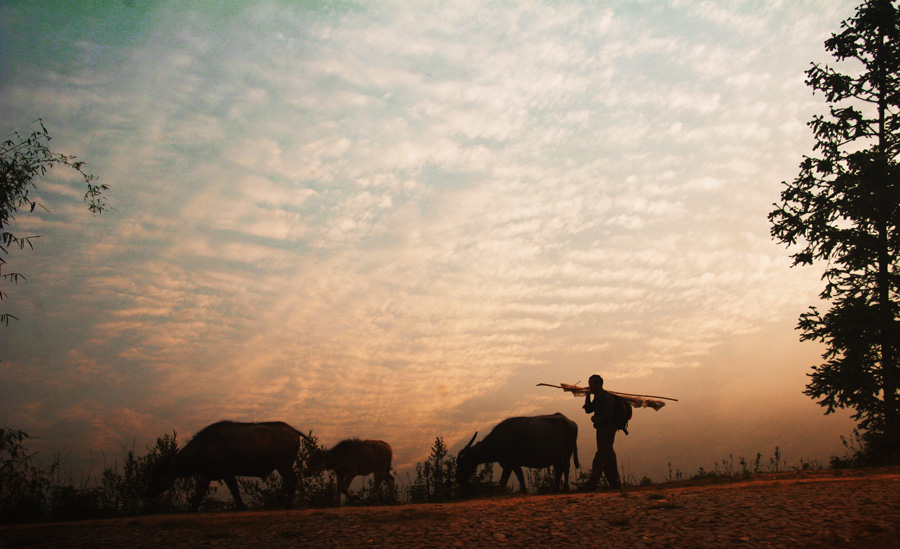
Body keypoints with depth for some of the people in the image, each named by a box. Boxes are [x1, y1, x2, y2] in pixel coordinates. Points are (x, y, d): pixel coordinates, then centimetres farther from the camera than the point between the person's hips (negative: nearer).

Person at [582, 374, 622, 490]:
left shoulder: (607, 398, -15)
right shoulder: (598, 398, 15)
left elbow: (608, 416, -20)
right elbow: (588, 410, 18)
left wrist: (596, 420, -9)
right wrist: (587, 397, 8)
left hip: (607, 431, -10)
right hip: (602, 432, 10)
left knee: (600, 458, -10)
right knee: (609, 458, 12)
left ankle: (591, 484, -12)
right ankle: (615, 483, 18)